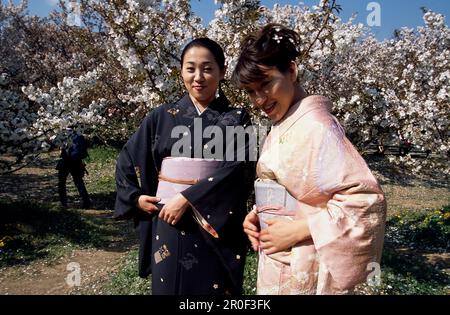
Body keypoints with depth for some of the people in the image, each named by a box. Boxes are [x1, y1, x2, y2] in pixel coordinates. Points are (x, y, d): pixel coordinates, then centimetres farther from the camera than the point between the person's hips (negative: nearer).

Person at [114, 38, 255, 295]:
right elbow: (128, 160, 13)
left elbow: (238, 168, -13)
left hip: (218, 227, -1)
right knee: (170, 286, 13)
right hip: (169, 223, 2)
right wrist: (136, 198, 1)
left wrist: (187, 199, -18)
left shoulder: (237, 118, 0)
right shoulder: (163, 116, 5)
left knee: (214, 287, 11)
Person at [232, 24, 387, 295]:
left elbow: (367, 199, -24)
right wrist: (257, 215, -1)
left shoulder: (315, 124, -19)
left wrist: (298, 230, -22)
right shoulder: (282, 126, 6)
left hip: (301, 270, -8)